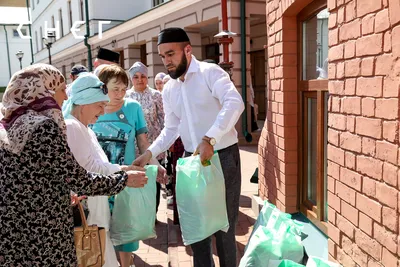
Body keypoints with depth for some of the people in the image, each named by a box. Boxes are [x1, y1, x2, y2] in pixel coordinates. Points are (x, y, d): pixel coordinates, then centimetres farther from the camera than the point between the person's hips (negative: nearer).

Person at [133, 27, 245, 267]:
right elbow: (171, 129, 13)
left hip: (223, 157, -6)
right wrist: (150, 153, -3)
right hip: (191, 159, 6)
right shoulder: (169, 90, 8)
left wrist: (209, 139, -39)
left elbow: (235, 103, -30)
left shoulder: (210, 72, -13)